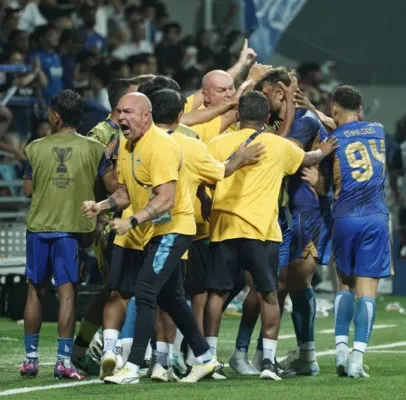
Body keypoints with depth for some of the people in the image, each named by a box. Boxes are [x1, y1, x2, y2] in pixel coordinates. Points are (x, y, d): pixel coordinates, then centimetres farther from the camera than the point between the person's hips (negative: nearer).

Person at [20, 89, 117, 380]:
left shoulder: (35, 148, 0)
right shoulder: (94, 149, -3)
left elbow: (29, 190, 8)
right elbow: (114, 187, -3)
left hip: (39, 226, 2)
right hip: (72, 227, -1)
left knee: (35, 290, 12)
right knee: (67, 291, -1)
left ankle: (31, 358, 15)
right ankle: (64, 360, -6)